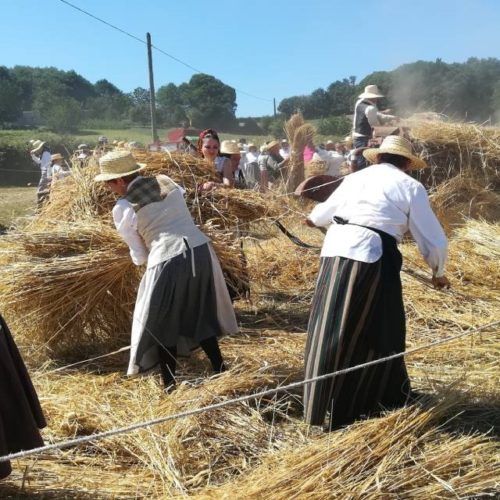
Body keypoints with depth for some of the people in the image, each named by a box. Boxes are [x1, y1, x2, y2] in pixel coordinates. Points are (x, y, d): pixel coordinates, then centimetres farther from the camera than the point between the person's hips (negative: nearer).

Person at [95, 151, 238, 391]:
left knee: (162, 326, 13)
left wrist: (141, 258, 27)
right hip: (201, 250, 6)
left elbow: (139, 256, 5)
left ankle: (170, 385, 19)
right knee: (201, 315, 23)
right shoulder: (166, 181, 11)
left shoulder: (122, 208, -1)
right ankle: (220, 370, 30)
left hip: (167, 262, -5)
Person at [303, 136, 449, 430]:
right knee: (380, 331, 11)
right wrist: (439, 271, 27)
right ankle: (387, 397, 29)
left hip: (335, 250, 5)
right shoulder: (410, 186, 7)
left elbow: (323, 211, 39)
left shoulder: (355, 178, 22)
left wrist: (314, 219, 62)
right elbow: (433, 240, 9)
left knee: (331, 330, 11)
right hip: (372, 258, -5)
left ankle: (322, 405, 23)